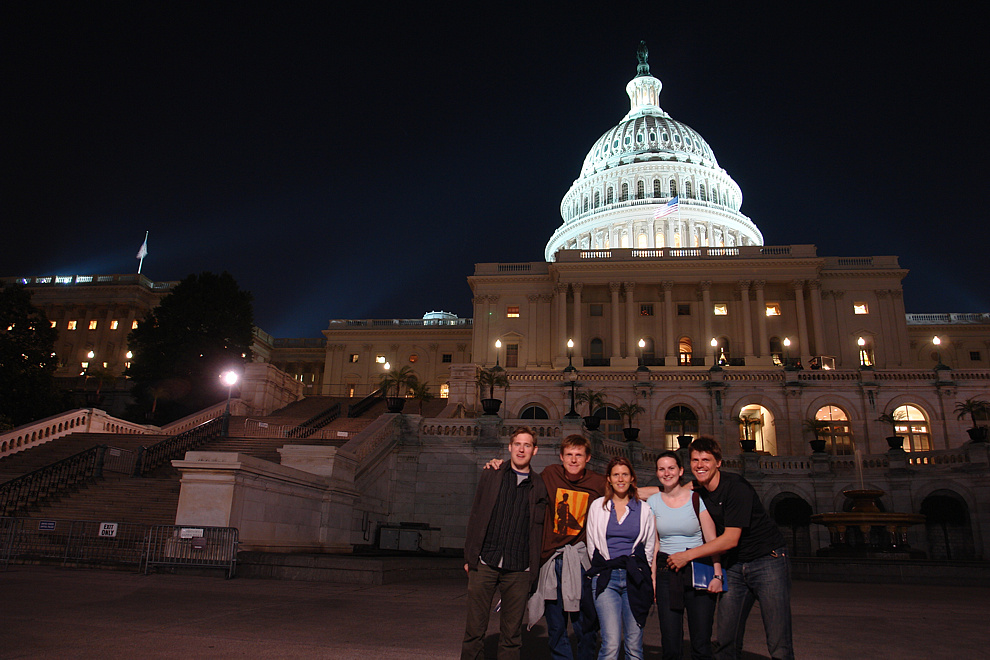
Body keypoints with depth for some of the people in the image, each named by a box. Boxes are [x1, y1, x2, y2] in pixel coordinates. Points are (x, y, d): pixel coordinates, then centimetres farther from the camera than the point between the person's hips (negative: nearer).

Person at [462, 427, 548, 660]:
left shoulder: (539, 486, 7)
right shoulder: (491, 476, 8)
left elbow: (538, 528, 7)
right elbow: (475, 517, 8)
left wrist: (534, 569, 2)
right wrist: (469, 557, 3)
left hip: (519, 570, 0)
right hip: (485, 563, 0)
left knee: (511, 634, 7)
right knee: (474, 629, 3)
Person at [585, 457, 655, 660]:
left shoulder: (644, 509, 11)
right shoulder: (597, 506, 11)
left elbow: (650, 547, 16)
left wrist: (637, 570, 10)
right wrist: (602, 569, 11)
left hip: (635, 578, 1)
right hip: (605, 578, -1)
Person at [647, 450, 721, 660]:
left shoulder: (697, 499, -1)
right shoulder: (653, 502, 6)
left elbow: (712, 540, -1)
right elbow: (653, 544, 8)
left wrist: (717, 575, -10)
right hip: (667, 573, 2)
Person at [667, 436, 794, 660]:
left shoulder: (736, 487, -18)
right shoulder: (697, 492, 1)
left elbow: (731, 539, -21)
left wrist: (687, 555, -17)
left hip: (767, 561, -6)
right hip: (734, 566, 6)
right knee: (725, 641, 2)